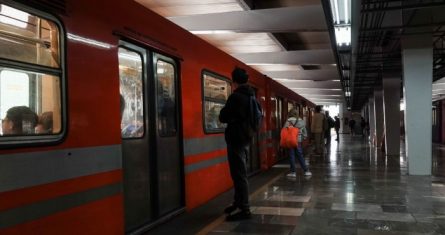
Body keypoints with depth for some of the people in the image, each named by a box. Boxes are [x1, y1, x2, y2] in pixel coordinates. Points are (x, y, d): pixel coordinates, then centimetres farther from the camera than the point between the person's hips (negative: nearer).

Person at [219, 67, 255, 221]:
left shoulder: (236, 96, -17)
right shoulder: (252, 96, 10)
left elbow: (223, 117, -12)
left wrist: (224, 110, 7)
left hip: (236, 139, -9)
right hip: (245, 138, 9)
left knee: (239, 175, -4)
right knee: (241, 173, 18)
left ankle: (244, 210, 0)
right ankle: (239, 202, 30)